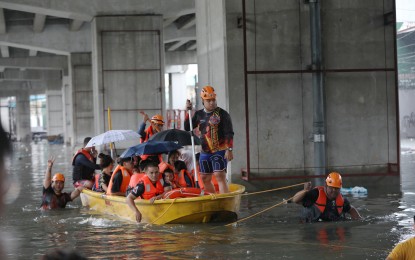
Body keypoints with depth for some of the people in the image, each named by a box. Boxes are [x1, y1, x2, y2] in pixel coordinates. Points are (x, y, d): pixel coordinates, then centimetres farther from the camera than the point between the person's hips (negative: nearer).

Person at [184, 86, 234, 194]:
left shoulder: (222, 114, -7)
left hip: (220, 150, -7)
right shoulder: (199, 114, 11)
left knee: (220, 176, -17)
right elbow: (187, 128, 13)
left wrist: (229, 149, -21)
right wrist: (188, 111, 3)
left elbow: (229, 133, -11)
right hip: (205, 152, 7)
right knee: (205, 179, 12)